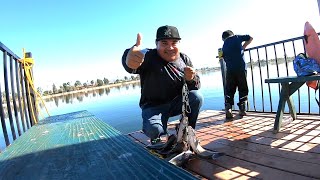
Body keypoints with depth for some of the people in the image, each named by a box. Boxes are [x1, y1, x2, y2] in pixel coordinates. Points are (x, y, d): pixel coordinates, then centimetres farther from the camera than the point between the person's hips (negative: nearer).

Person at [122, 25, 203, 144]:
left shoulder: (184, 59, -3)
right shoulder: (148, 57, -20)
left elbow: (196, 85, 1)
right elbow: (132, 64, -45)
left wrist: (191, 79, -24)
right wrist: (130, 58, -71)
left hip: (177, 102, 5)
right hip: (154, 106, -4)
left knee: (196, 97, -20)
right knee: (154, 129, -31)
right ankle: (156, 139, 10)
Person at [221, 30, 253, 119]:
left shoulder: (224, 46, 15)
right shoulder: (237, 37, 8)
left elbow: (225, 59, 15)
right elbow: (250, 38, 14)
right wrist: (243, 47, 23)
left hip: (230, 69, 2)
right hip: (241, 68, -2)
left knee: (229, 90, 7)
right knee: (243, 89, 9)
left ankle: (228, 109, -6)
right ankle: (242, 109, 10)